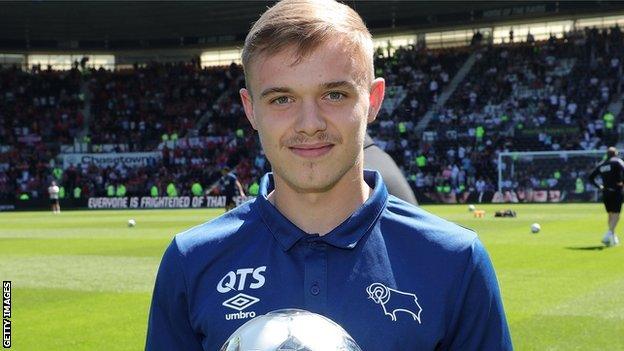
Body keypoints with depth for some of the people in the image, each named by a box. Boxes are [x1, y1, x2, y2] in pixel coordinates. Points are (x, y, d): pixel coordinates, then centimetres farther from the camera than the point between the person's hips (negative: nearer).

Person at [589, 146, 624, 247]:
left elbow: (591, 177, 14)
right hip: (616, 191, -6)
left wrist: (599, 186, 15)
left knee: (610, 214, 16)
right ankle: (610, 233, -27)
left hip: (605, 192, 6)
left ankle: (613, 237, 20)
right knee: (616, 214, -7)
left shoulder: (602, 165, 13)